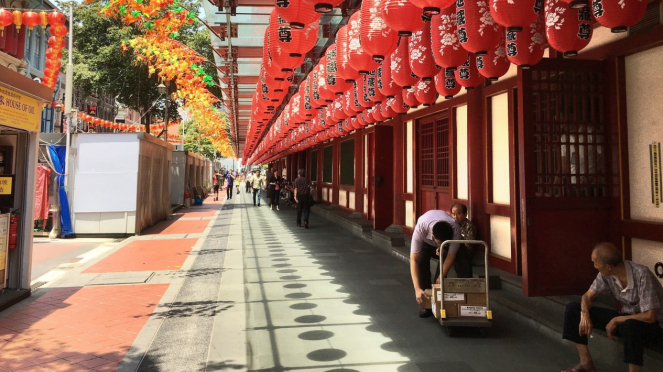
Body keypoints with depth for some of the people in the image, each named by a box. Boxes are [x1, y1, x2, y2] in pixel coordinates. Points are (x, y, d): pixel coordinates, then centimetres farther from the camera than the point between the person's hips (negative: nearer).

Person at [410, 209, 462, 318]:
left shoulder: (455, 230, -41)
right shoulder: (420, 229, -45)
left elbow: (450, 257, -31)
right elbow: (413, 260, -43)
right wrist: (417, 289, -50)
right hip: (425, 241, -1)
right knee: (422, 264, -21)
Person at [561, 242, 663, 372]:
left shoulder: (641, 274, -29)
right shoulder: (606, 274, -10)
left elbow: (650, 316, -31)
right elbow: (588, 295, 1)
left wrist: (616, 320, -21)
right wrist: (585, 314, -20)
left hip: (651, 326, -7)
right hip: (624, 319, 7)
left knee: (630, 325, -43)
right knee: (573, 309, -6)